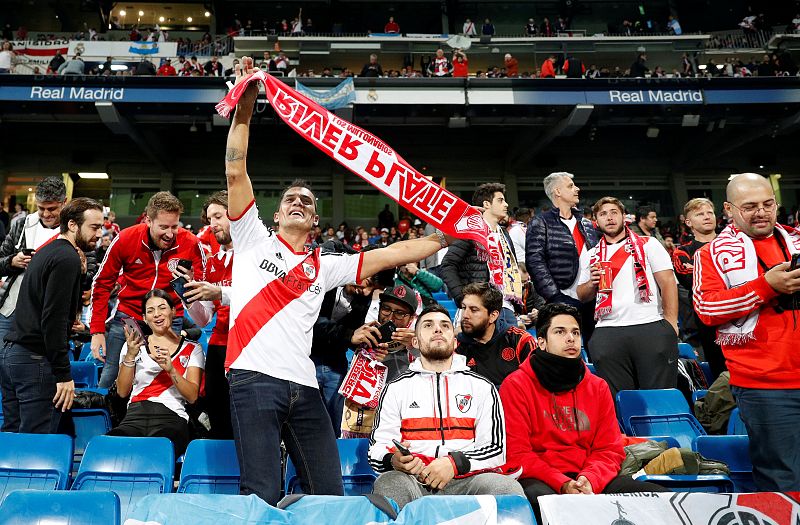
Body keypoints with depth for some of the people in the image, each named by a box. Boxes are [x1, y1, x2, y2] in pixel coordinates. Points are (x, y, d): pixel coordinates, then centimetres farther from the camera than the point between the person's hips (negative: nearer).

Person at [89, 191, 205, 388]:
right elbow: (102, 283, -1)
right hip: (127, 318, 1)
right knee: (108, 382, 8)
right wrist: (97, 330, -2)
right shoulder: (125, 239, -12)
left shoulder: (191, 244, -14)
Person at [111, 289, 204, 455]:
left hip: (171, 418, -2)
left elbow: (192, 396, 4)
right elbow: (122, 391, 12)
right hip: (134, 417, 2)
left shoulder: (192, 349, 15)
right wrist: (130, 356, -2)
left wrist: (171, 369, -12)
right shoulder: (134, 345, 21)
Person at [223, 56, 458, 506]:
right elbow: (236, 173, 5)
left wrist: (445, 236, 15)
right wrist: (245, 109, 0)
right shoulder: (254, 239, 12)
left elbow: (390, 255, 17)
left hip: (304, 387, 4)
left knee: (330, 496, 2)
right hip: (255, 379, -3)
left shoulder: (325, 266, 19)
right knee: (263, 498, -8)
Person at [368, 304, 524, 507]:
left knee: (508, 488, -31)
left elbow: (496, 448, 7)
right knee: (388, 484, -35)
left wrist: (455, 463, -12)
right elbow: (378, 448, 10)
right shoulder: (397, 388, 15)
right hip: (414, 481, 0)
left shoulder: (481, 387, 15)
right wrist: (394, 460, -16)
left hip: (466, 480, 1)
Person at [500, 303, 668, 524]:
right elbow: (517, 454, -6)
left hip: (593, 479, 5)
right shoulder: (516, 385, -1)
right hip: (540, 480, -5)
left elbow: (610, 449, 10)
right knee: (542, 499, -40)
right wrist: (562, 485, -19)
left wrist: (590, 480, -12)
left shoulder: (598, 387, 14)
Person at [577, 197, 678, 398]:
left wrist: (671, 323, -8)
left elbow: (668, 283, 3)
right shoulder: (593, 256, 18)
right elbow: (582, 295, 21)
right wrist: (592, 283, -2)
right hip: (608, 334, 2)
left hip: (651, 327, -2)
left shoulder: (648, 244, 11)